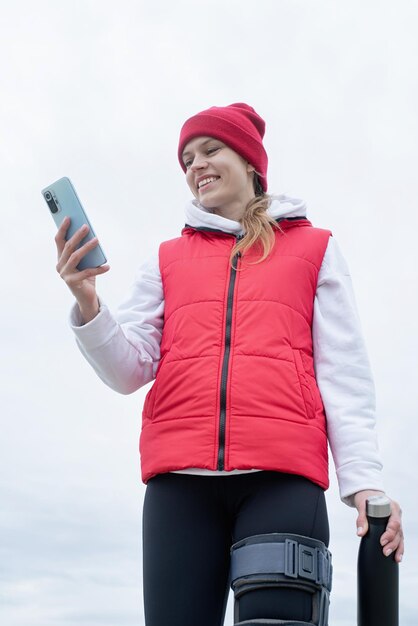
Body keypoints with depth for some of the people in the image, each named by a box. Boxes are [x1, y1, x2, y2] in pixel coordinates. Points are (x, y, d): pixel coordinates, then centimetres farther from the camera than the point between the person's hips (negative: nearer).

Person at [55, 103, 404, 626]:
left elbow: (343, 373, 9)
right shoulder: (167, 260, 21)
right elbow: (130, 368, 10)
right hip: (180, 478, 2)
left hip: (282, 475, -2)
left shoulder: (314, 249, 17)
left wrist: (363, 479, -4)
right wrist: (88, 307, -10)